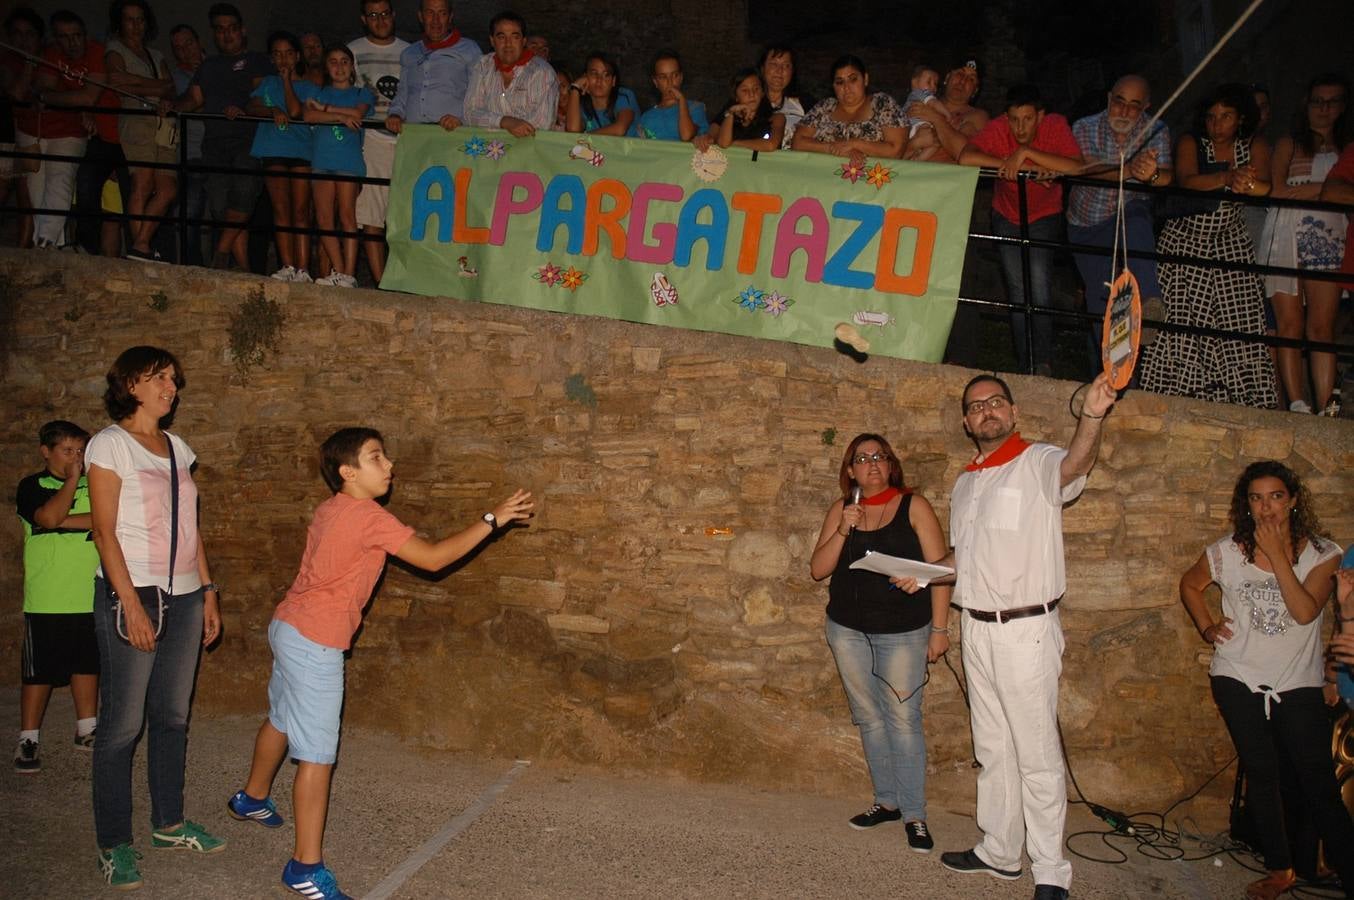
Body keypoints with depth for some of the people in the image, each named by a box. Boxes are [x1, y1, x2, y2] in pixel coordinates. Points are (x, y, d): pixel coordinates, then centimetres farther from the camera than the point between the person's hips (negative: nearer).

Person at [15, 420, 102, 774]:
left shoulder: (93, 485, 8)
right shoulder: (32, 487, -2)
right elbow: (49, 517, -20)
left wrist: (65, 520, -14)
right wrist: (71, 480, -13)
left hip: (91, 597, 4)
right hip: (47, 601, -4)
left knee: (87, 664, 13)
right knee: (39, 671, 2)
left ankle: (86, 731, 25)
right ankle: (28, 740, 12)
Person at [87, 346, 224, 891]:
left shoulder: (178, 448, 13)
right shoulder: (110, 444, -6)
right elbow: (104, 530, -12)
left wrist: (208, 592, 11)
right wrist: (132, 605, -17)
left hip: (183, 597, 6)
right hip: (132, 595, -6)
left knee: (172, 716, 13)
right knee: (122, 724, -2)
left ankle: (169, 824, 25)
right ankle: (114, 845, 9)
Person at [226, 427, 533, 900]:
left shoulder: (330, 510, 7)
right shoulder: (368, 516, -20)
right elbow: (433, 558, -21)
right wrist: (492, 520, -19)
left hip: (289, 629, 10)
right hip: (314, 645, -10)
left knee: (282, 720, 30)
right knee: (317, 755, -4)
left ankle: (253, 798, 52)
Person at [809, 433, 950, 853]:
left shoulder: (913, 506, -4)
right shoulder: (840, 510, 5)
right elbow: (818, 569, 1)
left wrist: (940, 628, -10)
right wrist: (842, 531, -14)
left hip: (903, 632, -4)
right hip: (848, 630, 4)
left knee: (903, 720, -2)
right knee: (869, 719, 12)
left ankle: (914, 814, 9)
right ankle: (887, 801, 27)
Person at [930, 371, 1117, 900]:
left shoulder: (1037, 463, -8)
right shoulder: (965, 483, 15)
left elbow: (1075, 464, -32)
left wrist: (1092, 416, -52)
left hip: (1026, 631, -7)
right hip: (977, 631, 7)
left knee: (1037, 755, -1)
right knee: (992, 750, 17)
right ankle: (999, 852, 30)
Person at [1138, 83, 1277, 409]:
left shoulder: (1255, 148, 4)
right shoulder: (1190, 144, -2)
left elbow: (1265, 188, -13)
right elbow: (1186, 182, -22)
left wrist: (1245, 183, -36)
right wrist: (1228, 177, -38)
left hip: (1230, 243, 2)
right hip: (1185, 239, -2)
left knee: (1238, 318, -4)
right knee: (1178, 318, -7)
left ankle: (1241, 399, 5)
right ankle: (1176, 391, 4)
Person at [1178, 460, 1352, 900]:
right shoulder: (1226, 553, -2)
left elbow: (1305, 611, -20)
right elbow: (1189, 584, 16)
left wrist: (1276, 554, -21)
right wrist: (1206, 627, 4)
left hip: (1299, 685, -1)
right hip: (1239, 681, 2)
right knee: (1261, 776, 10)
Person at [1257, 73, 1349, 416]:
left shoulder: (1346, 149, 19)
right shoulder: (1288, 144, 16)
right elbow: (1277, 190, 0)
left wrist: (1310, 189, -4)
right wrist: (1328, 188, -2)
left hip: (1327, 240, 1)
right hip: (1285, 238, 0)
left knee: (1322, 327, -7)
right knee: (1290, 325, -6)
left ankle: (1324, 407, -9)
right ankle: (1297, 405, -7)